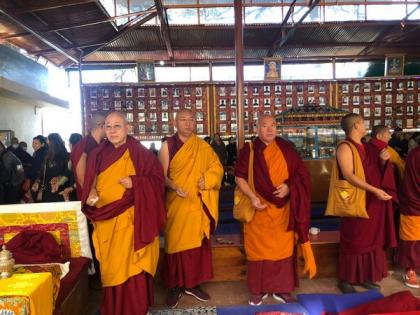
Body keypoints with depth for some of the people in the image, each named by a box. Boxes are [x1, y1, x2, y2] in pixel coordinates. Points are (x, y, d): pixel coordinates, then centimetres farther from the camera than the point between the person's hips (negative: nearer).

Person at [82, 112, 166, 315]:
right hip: (106, 221, 4)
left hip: (131, 220, -4)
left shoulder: (140, 153, -4)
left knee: (131, 265, 1)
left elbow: (158, 178, -5)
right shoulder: (97, 155, 8)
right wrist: (91, 195, -9)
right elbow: (90, 183, 11)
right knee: (110, 266, 14)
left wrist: (135, 182, -19)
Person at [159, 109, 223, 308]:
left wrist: (206, 180, -11)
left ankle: (192, 284, 24)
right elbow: (162, 175, -6)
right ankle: (174, 287, 19)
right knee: (176, 243, 5)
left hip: (197, 204, 3)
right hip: (176, 203, -2)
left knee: (197, 244, 9)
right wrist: (174, 187, -25)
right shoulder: (167, 146, -2)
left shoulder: (203, 146, 5)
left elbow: (217, 167, 8)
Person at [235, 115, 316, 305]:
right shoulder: (248, 150, 0)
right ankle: (258, 289, 17)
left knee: (283, 247, 6)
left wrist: (289, 186, -14)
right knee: (258, 247, 5)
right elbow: (240, 177, -2)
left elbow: (301, 173, 5)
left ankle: (282, 288, 20)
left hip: (282, 209, 2)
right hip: (259, 209, -1)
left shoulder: (286, 149, 5)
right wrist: (252, 197, -16)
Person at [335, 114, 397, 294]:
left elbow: (376, 172, 19)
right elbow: (349, 176, -21)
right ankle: (346, 280, 14)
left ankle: (365, 277, 26)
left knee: (371, 239, 12)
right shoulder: (345, 147, -11)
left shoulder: (367, 147, 13)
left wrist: (382, 160, -1)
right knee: (354, 241, 0)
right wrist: (375, 190, -26)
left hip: (373, 201, 8)